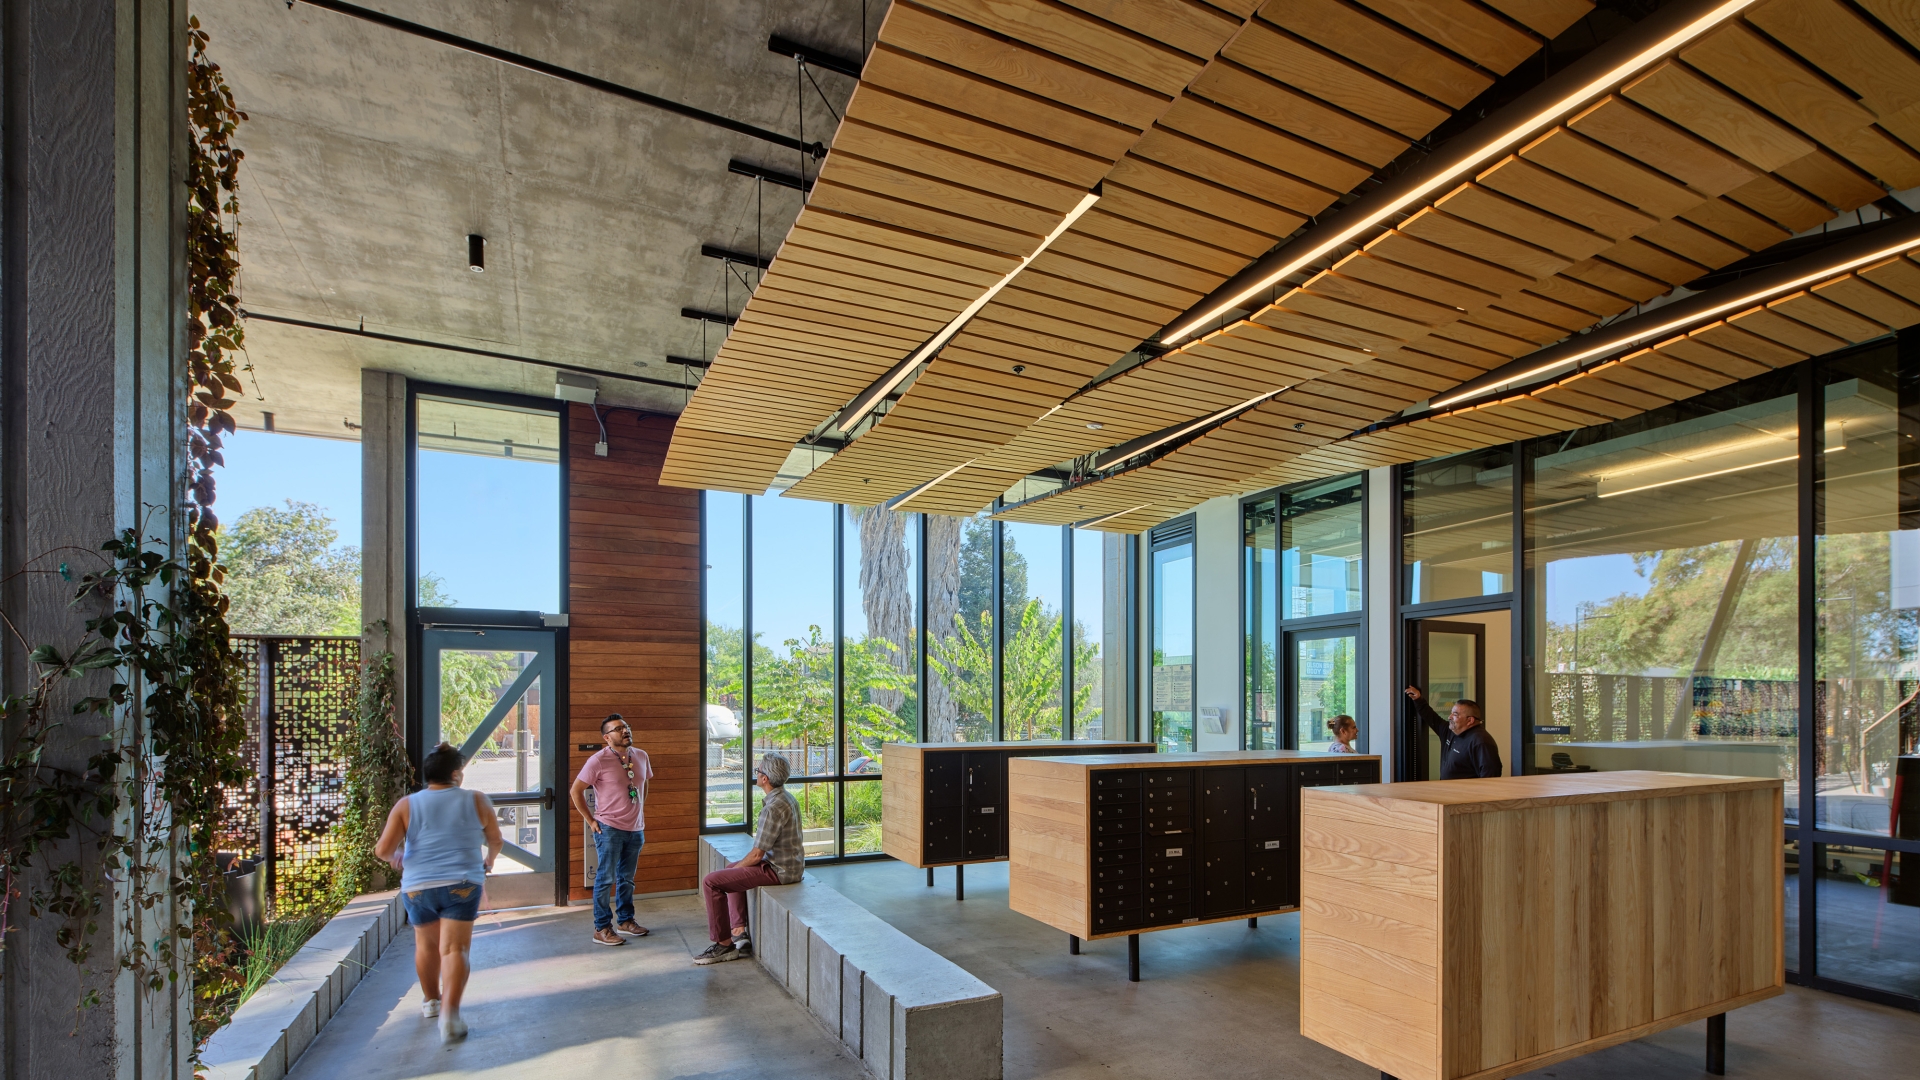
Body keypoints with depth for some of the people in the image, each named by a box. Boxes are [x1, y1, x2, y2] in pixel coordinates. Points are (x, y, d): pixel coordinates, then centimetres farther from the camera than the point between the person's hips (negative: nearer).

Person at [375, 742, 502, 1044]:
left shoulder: (406, 806, 0)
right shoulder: (477, 802, 1)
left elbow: (383, 849, -6)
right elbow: (496, 841, 11)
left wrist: (396, 857, 17)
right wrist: (488, 862, 32)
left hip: (417, 887, 2)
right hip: (462, 884, -2)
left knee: (426, 944, 22)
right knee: (454, 949, -3)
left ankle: (431, 1001, 38)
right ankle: (450, 1012, -18)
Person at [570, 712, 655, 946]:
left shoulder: (641, 756, 3)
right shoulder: (598, 761, -14)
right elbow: (576, 790, -8)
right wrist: (590, 820, -8)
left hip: (636, 828, 5)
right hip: (609, 828, -5)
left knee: (627, 878, 16)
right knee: (606, 878, 0)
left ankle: (625, 921, 29)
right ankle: (602, 929, 10)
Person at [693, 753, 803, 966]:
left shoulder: (773, 807, -24)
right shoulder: (787, 799, 8)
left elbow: (757, 854, -21)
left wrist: (735, 868, -2)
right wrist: (733, 868, 15)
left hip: (779, 871, -11)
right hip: (790, 863, 11)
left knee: (711, 882, -10)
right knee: (732, 870, 30)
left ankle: (724, 944, 0)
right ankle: (739, 932, 27)